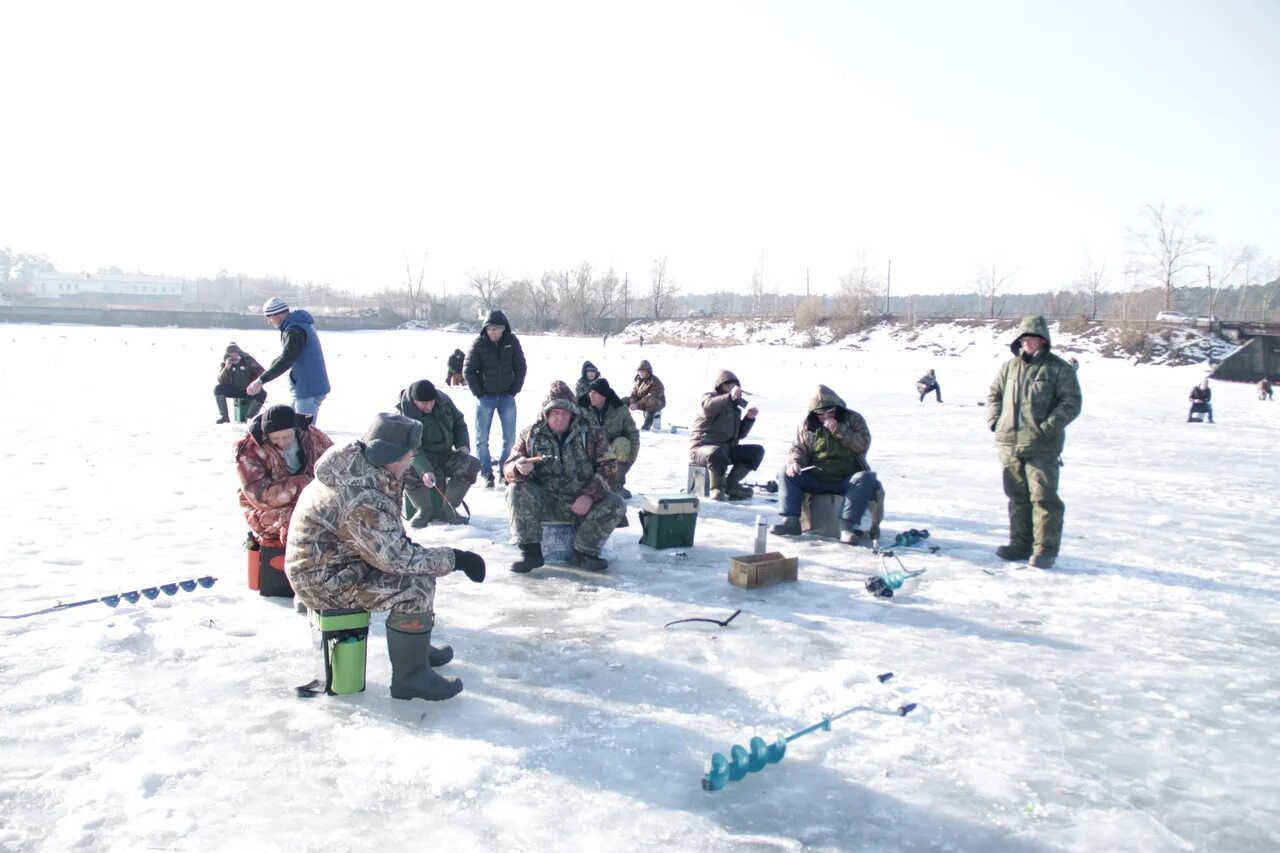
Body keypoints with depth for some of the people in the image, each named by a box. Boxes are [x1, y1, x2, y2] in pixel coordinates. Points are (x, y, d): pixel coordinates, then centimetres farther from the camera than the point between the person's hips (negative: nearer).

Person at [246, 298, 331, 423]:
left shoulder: (294, 331, -18)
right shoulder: (300, 324, 13)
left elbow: (286, 360, -27)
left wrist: (261, 380, -29)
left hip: (309, 389, -10)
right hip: (303, 387, 10)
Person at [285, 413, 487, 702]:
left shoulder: (355, 466, -1)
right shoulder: (361, 500, -31)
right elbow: (395, 558, -27)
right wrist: (454, 558, -21)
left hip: (328, 558, 10)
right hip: (324, 579, -10)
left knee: (418, 564, 14)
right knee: (416, 587, -20)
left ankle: (417, 645, 25)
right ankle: (410, 677, -9)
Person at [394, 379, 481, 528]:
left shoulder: (443, 400, -6)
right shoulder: (404, 415, -21)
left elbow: (459, 422, 10)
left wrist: (463, 444, -7)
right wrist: (425, 471, -45)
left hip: (445, 455, 4)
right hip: (421, 458, -4)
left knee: (472, 464, -22)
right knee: (406, 472, -37)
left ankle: (448, 508, -9)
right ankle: (424, 508, -10)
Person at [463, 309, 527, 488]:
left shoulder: (512, 342, -5)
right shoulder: (479, 343, -10)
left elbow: (521, 368, 3)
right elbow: (468, 370, -4)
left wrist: (514, 390, -3)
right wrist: (479, 393, -8)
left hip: (507, 397, 2)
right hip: (485, 397, -2)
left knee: (510, 437, 5)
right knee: (482, 438, -1)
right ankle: (486, 474, 7)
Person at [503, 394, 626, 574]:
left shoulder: (591, 434, 1)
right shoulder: (530, 435, 2)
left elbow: (609, 466, -4)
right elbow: (508, 470, -2)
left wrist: (590, 495, -19)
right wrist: (519, 469, -29)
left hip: (581, 503, 0)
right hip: (544, 503, 0)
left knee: (616, 505, -23)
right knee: (516, 491, -26)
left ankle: (584, 552, -7)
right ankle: (530, 551, -19)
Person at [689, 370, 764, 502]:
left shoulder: (735, 408, 20)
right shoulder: (710, 397, -2)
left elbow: (739, 434, 19)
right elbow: (707, 408, -29)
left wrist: (749, 418, 3)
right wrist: (730, 397, -38)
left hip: (726, 449, 7)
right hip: (702, 448, -7)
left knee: (757, 451, -5)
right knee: (716, 452, -41)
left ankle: (732, 484, -8)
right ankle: (717, 488, -18)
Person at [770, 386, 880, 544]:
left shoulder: (853, 419, -2)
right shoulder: (806, 425, 5)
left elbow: (863, 444, -14)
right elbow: (798, 449, 6)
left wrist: (838, 430, -23)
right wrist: (794, 462, -18)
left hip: (847, 480, -2)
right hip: (816, 479, 3)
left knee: (866, 479, -33)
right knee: (787, 474, -16)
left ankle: (847, 525, -38)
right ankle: (790, 520, -24)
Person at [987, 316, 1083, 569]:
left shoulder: (1058, 368, -2)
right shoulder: (1009, 367, 12)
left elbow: (1071, 402, -5)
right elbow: (994, 394, 22)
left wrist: (1049, 426, -15)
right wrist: (995, 421, 7)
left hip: (1042, 446, -5)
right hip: (1009, 444, 5)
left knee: (1043, 497, -4)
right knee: (1017, 496, 12)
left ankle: (1045, 548, 4)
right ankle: (1020, 543, 22)